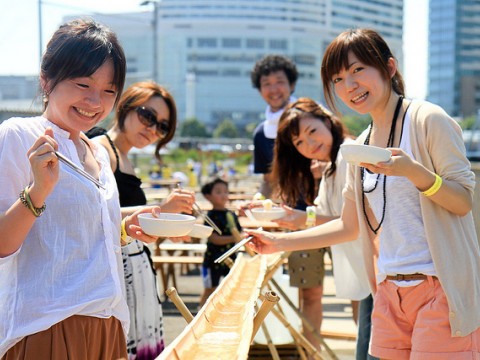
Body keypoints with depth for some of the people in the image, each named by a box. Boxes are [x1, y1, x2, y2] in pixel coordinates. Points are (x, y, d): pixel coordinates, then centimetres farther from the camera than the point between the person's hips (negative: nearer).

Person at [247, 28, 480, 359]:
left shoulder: (428, 120, -7)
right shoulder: (361, 146, 13)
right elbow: (350, 226, 20)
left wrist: (413, 171, -27)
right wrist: (279, 242, 16)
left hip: (440, 290, -6)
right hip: (390, 293, 6)